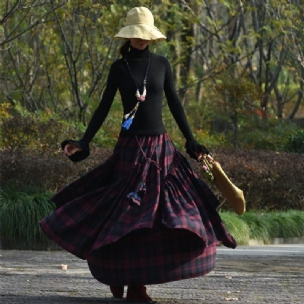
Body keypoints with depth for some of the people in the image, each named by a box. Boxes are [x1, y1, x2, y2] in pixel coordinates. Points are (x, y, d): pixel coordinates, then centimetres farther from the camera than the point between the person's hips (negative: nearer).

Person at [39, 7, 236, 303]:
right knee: (130, 210, -6)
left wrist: (191, 142, 7)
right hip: (130, 148, -2)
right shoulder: (119, 67, 1)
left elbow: (175, 105, 10)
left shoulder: (161, 64, 6)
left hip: (160, 146, 2)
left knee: (161, 210, -4)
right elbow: (103, 108, 2)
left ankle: (136, 280, 8)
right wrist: (83, 143, -6)